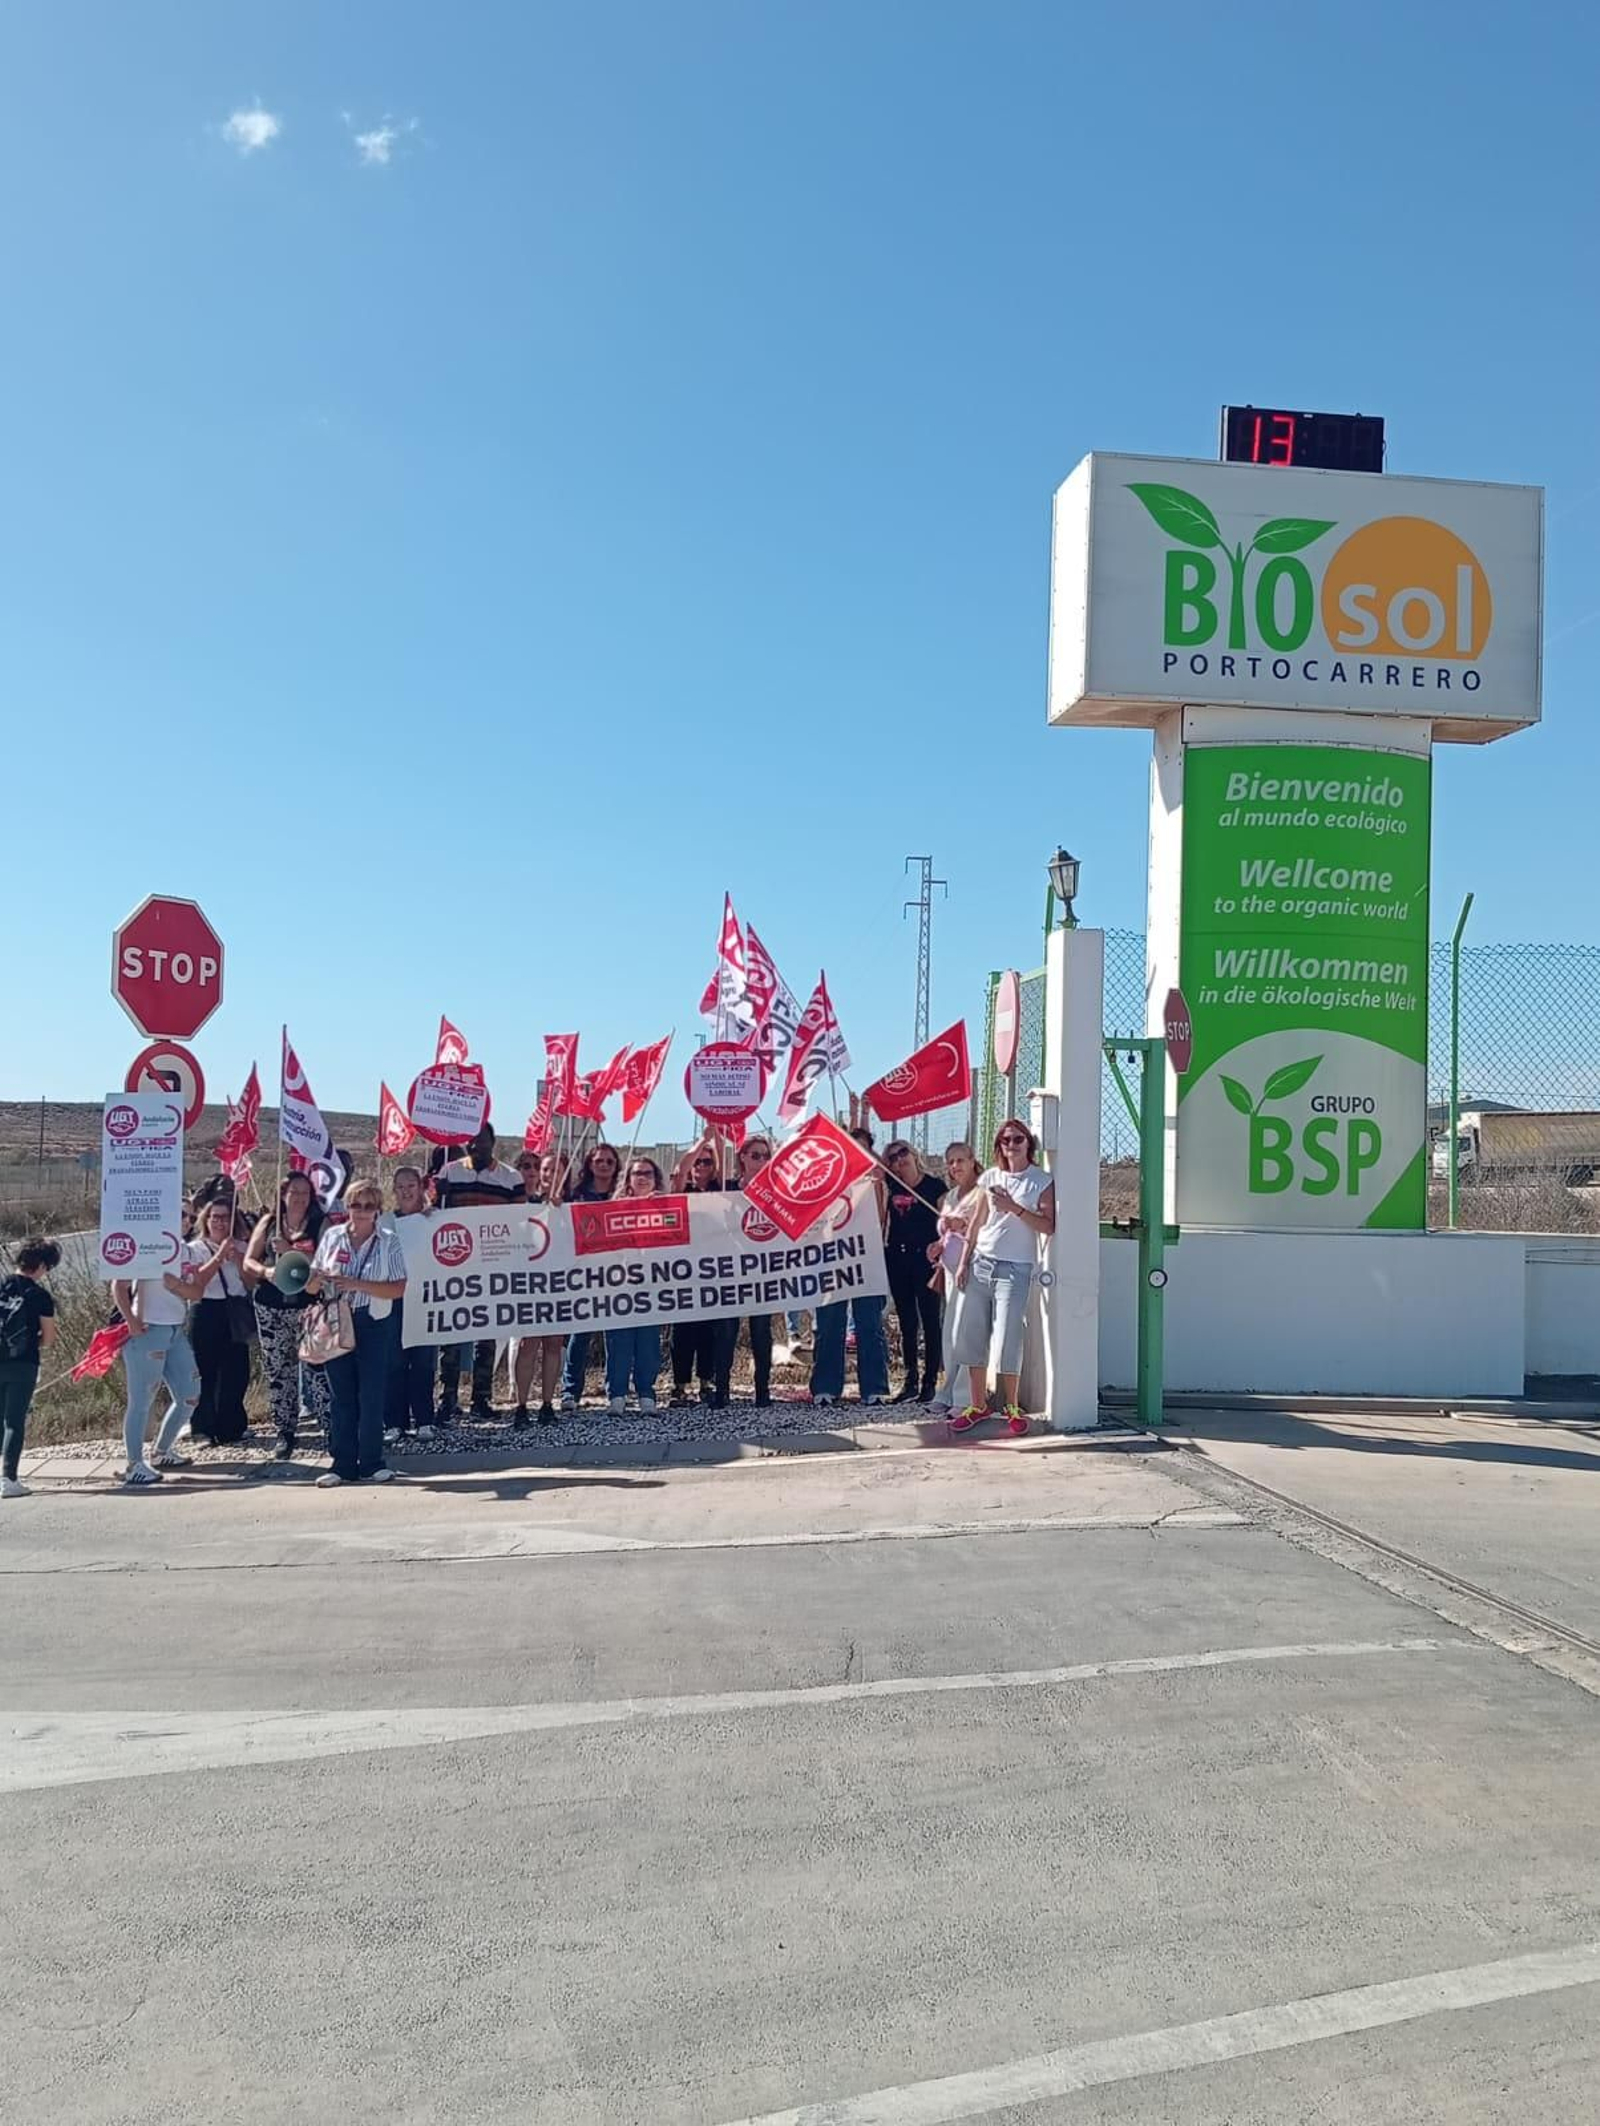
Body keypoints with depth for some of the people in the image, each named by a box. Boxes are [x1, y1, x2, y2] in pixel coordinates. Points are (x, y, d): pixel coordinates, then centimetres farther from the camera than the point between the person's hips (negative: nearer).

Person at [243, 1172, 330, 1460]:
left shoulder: (321, 1223, 3)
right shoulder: (268, 1222, 11)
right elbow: (249, 1261, 10)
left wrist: (291, 1251, -17)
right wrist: (265, 1271, -10)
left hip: (308, 1304, -3)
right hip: (271, 1306, 3)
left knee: (316, 1366, -11)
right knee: (277, 1370, 7)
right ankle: (284, 1432, 16)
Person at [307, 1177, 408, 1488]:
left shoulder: (388, 1243, -1)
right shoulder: (332, 1237, 6)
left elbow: (398, 1289, -11)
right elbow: (311, 1287, 9)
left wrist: (357, 1284, -20)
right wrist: (318, 1280, -15)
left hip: (375, 1326, -2)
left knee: (372, 1395, 0)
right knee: (341, 1395, 5)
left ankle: (371, 1462, 10)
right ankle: (343, 1464, 11)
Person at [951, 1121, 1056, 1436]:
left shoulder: (1043, 1182, -1)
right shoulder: (990, 1177, 11)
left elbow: (1049, 1226, -8)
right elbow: (977, 1222, 14)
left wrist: (1014, 1208, -17)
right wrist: (963, 1262, 9)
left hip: (1015, 1269, -4)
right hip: (980, 1263, 4)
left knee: (1007, 1341, -7)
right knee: (971, 1335, 3)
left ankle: (1011, 1406, 10)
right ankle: (978, 1405, 13)